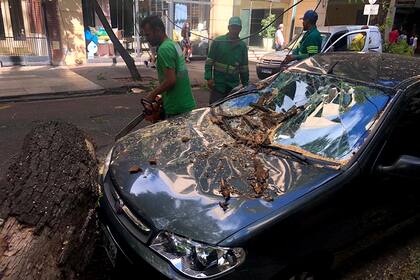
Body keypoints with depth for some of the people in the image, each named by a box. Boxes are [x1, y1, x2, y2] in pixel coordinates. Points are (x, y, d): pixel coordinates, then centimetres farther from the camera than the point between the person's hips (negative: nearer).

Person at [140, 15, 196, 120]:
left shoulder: (164, 49, -17)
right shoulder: (174, 44, 13)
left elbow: (170, 80, -24)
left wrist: (153, 94, -9)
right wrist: (162, 97, 16)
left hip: (176, 109, -9)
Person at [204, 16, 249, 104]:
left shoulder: (242, 46, 9)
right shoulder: (218, 41, -2)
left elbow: (244, 67, 13)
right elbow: (209, 61, -1)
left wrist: (245, 84, 12)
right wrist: (208, 78, -11)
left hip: (234, 86, 3)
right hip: (218, 84, -3)